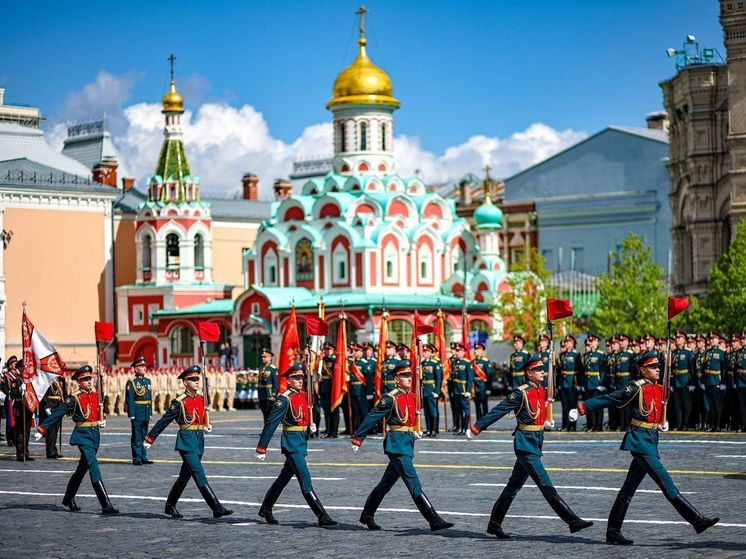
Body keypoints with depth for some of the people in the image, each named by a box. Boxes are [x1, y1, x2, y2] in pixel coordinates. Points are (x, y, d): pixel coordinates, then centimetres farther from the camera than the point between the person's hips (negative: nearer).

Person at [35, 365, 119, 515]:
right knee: (94, 467, -16)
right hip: (83, 435, -7)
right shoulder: (74, 399, -10)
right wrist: (42, 430, -14)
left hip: (95, 435, 7)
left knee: (82, 468, 19)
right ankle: (106, 505, -22)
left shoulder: (95, 396, 9)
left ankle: (69, 499, 37)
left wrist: (102, 421, 1)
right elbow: (57, 414, -10)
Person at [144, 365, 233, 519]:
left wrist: (208, 424, 7)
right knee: (200, 476, -13)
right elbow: (163, 421, -4)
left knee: (185, 476, 16)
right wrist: (149, 439, 0)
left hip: (199, 441, 8)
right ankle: (217, 509, -19)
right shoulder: (179, 402, -9)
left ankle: (170, 506, 30)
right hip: (186, 442, -8)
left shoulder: (201, 398, 9)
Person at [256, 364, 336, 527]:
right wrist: (261, 448, -14)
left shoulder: (304, 395, 10)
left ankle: (266, 509, 34)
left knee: (284, 478, 19)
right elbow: (271, 424, -14)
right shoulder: (284, 399, -14)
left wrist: (311, 424, 11)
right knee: (305, 480, -12)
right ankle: (322, 517, -16)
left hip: (302, 441, 9)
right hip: (292, 443, -9)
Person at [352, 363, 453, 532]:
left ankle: (367, 515, 30)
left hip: (408, 442, 9)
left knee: (386, 483, 17)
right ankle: (434, 521, -15)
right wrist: (357, 439, -5)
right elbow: (372, 418, -8)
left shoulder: (412, 397, 11)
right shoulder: (390, 398, -12)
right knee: (414, 484, -11)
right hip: (397, 445, -9)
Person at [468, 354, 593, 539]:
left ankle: (494, 525, 22)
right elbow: (497, 411, -11)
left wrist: (546, 421, 16)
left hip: (536, 442, 9)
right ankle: (573, 521, -11)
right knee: (546, 486, -9)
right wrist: (476, 428, -8)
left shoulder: (542, 391, 9)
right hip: (526, 444, -9)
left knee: (514, 485, 14)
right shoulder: (520, 393, -14)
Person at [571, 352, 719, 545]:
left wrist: (663, 423, 7)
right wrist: (581, 409, -6)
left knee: (629, 487, 11)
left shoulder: (659, 389, 12)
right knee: (666, 482, -9)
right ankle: (697, 520, -11)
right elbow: (608, 399, -8)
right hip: (640, 440, -9)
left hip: (651, 440, 9)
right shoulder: (636, 388, -11)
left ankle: (613, 532, 15)